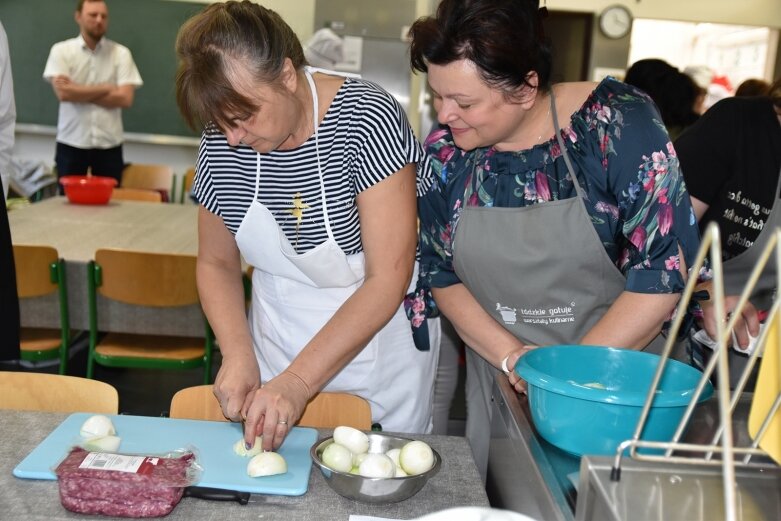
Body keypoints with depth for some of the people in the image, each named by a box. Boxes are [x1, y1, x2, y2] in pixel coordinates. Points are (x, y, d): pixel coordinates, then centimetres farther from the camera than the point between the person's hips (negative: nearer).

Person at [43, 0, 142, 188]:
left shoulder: (121, 53, 2)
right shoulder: (61, 50, 1)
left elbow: (125, 98, -8)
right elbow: (63, 93, -12)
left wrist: (78, 92, -9)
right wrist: (106, 88, -7)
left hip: (109, 146, 1)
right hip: (71, 145, 0)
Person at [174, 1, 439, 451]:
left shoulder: (368, 120, -22)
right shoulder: (222, 144, -7)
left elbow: (388, 280, -23)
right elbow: (217, 264, 6)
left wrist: (299, 381, -26)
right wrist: (238, 355, -10)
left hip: (377, 343, -4)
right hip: (277, 353, 4)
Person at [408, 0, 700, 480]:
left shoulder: (618, 122, -17)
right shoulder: (445, 153, -5)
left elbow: (666, 266, -19)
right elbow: (442, 276, 2)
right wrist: (511, 356, -13)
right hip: (502, 386, 3)